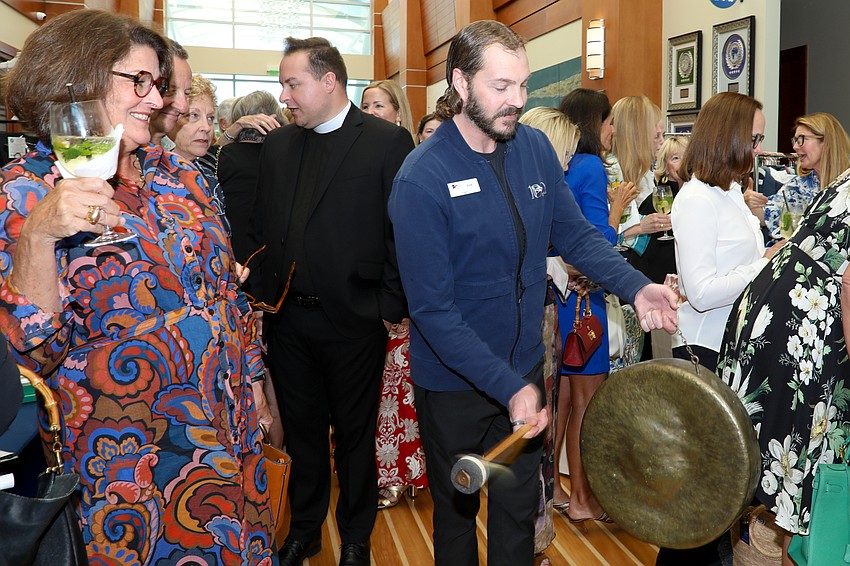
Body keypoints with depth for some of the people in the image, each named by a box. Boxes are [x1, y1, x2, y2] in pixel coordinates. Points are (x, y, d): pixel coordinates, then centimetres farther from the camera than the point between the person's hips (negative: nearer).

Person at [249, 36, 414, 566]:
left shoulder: (388, 140, -7)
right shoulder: (277, 144, 9)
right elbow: (263, 227, 11)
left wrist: (391, 306, -11)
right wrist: (263, 294, 4)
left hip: (354, 319, -4)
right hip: (289, 318, 5)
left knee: (355, 433, 13)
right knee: (302, 429, 18)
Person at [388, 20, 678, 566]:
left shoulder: (535, 148, -4)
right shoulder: (422, 179, -22)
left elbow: (576, 233, 3)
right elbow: (433, 309, -23)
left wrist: (636, 286, -13)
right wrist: (508, 387, -27)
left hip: (525, 368, 4)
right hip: (455, 383, -4)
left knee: (519, 507, 20)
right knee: (457, 510, 20)